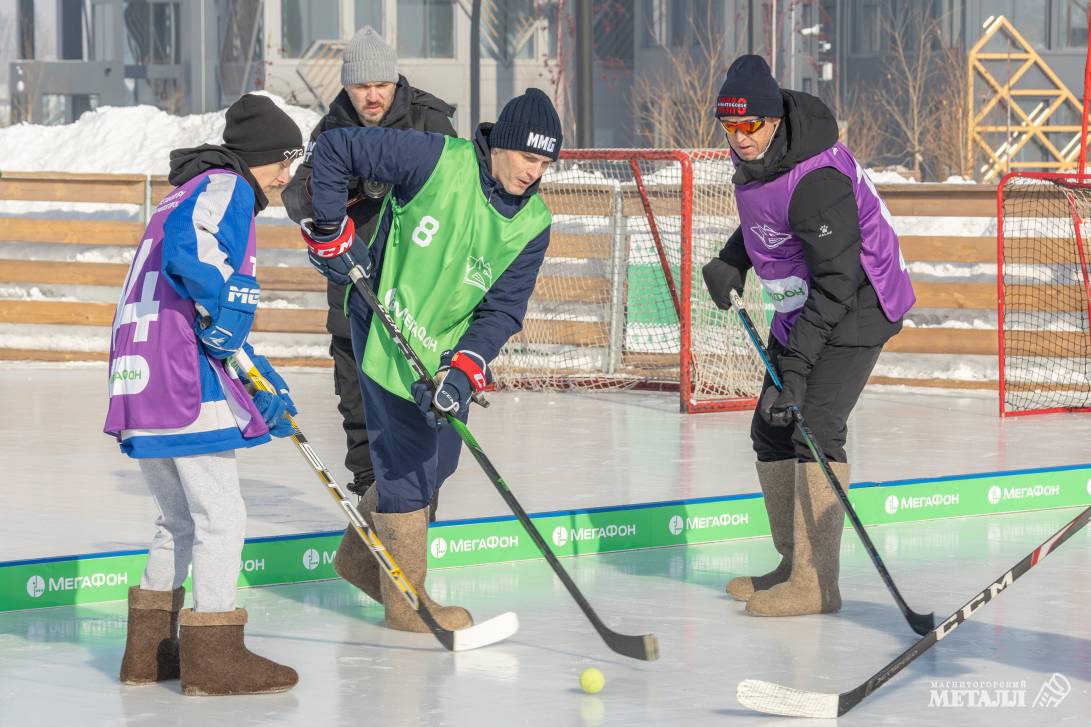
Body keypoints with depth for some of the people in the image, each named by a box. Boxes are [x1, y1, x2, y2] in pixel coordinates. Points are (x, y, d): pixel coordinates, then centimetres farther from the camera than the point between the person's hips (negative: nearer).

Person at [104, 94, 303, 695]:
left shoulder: (194, 193, 28)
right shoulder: (224, 188, -4)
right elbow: (187, 246, -28)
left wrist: (266, 384, 24)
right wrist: (225, 302, -20)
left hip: (140, 376, 10)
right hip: (183, 376, -10)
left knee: (180, 518, 20)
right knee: (220, 515, -3)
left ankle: (150, 648, 23)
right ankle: (213, 656, -1)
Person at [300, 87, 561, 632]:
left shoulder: (532, 224, -4)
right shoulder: (438, 161, -20)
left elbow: (501, 308, -7)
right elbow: (334, 149, -16)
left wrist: (464, 371, -21)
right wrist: (330, 233, -14)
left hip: (449, 346, 7)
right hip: (386, 329, -7)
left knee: (437, 460, 15)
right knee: (408, 459, -5)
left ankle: (361, 552, 39)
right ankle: (406, 601, 7)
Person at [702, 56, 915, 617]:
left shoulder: (816, 180, -30)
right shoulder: (755, 154, -1)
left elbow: (838, 279, -30)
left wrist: (798, 363, -33)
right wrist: (731, 263, 6)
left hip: (855, 305, -10)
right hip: (800, 307, 10)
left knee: (815, 427, -19)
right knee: (772, 429, 10)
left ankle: (816, 583, -19)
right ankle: (795, 564, 21)